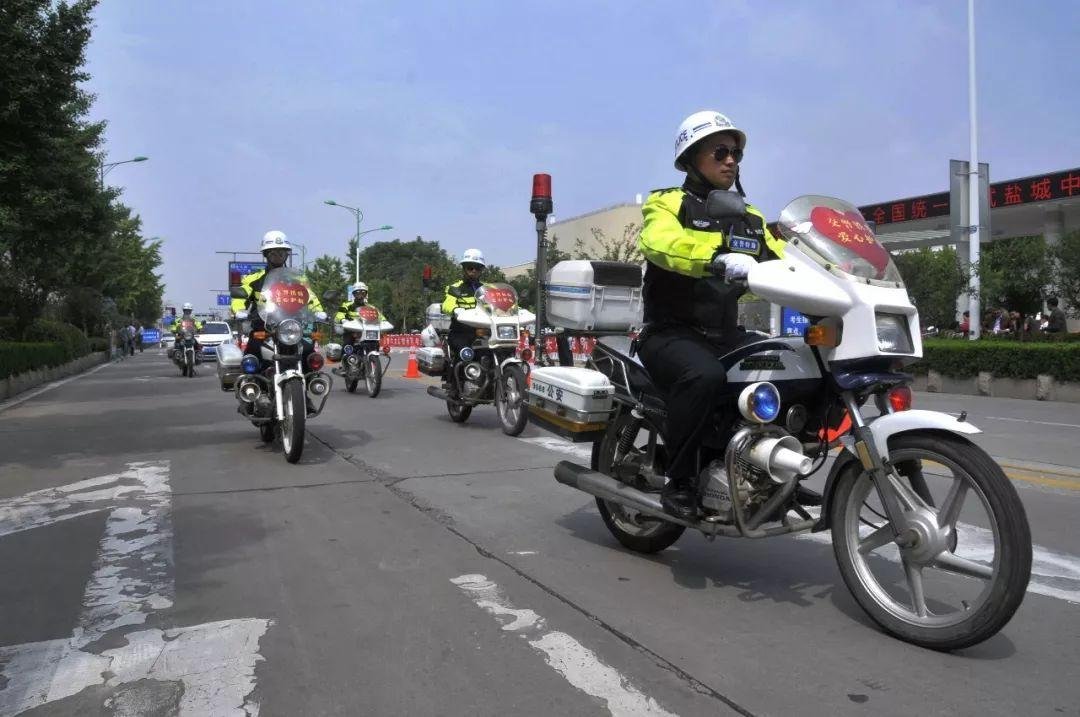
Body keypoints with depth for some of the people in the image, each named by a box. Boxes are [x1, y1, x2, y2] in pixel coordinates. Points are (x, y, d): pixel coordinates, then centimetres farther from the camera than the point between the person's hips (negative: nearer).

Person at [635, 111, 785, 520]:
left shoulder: (751, 219, 21)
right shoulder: (668, 203, 0)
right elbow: (661, 241, -24)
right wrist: (720, 257, -41)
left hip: (728, 337, 6)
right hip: (672, 335, -6)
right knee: (705, 376, -36)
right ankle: (678, 480, -20)